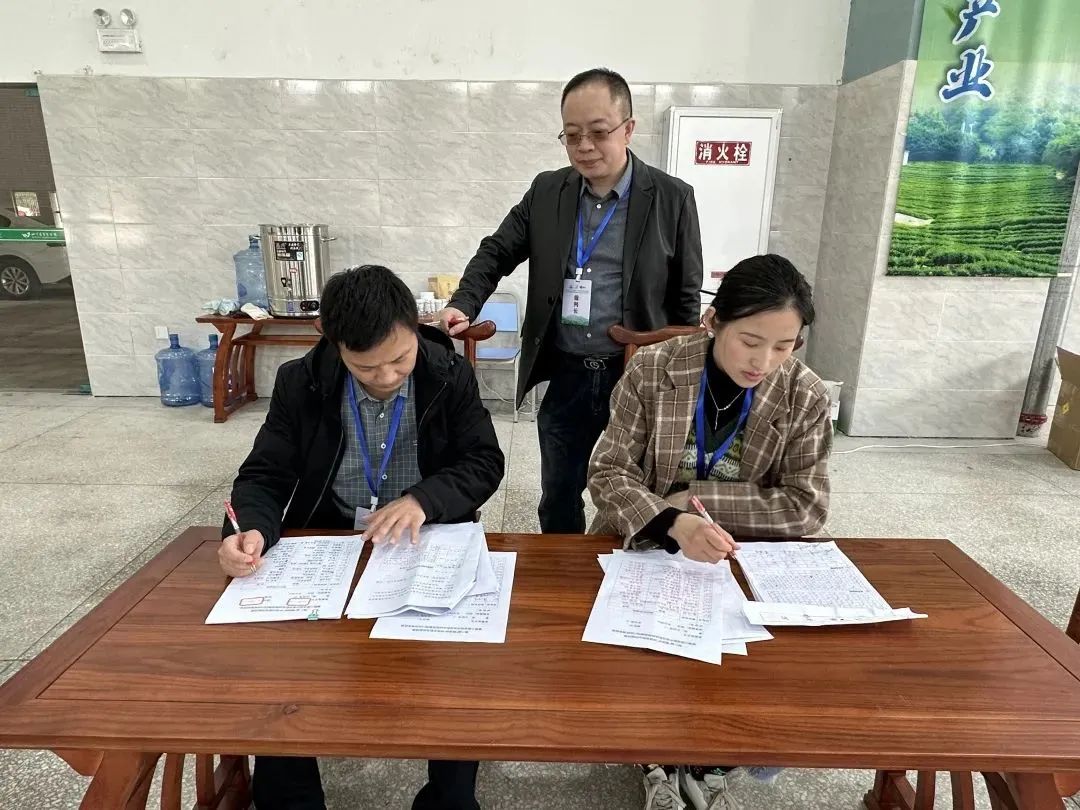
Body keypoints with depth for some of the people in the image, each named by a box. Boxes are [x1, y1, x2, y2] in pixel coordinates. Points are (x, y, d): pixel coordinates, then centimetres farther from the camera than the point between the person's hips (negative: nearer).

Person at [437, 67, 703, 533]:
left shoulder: (672, 198, -5)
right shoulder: (547, 191, 3)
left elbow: (686, 297, -1)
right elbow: (497, 252, 7)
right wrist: (463, 306, -12)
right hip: (564, 375, 3)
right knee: (558, 496, 16)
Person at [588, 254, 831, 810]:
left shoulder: (806, 397, -7)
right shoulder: (651, 370, -12)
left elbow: (807, 506, -11)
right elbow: (608, 473, -14)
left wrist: (699, 498, -19)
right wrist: (671, 521, -32)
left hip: (748, 560, 2)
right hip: (645, 546, -1)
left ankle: (710, 765, 16)